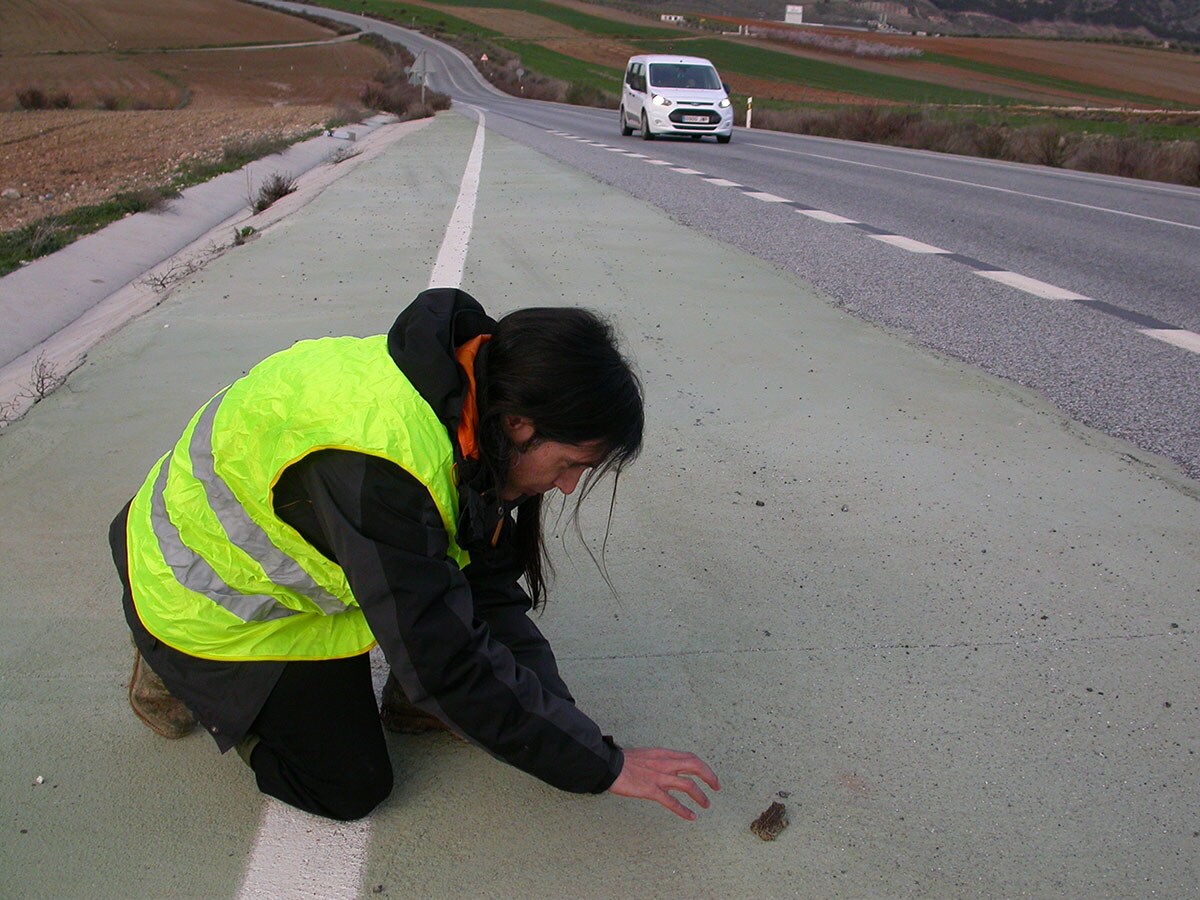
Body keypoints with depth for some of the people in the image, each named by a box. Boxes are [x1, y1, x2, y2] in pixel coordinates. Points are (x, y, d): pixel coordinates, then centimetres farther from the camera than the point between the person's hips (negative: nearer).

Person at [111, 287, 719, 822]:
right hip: (207, 599, -7)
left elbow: (489, 587, -6)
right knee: (351, 788, -1)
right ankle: (180, 673, 13)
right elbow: (450, 667, -35)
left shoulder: (465, 392, -14)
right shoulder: (375, 470, -40)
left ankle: (411, 700, 8)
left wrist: (555, 714, -10)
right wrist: (603, 766, -27)